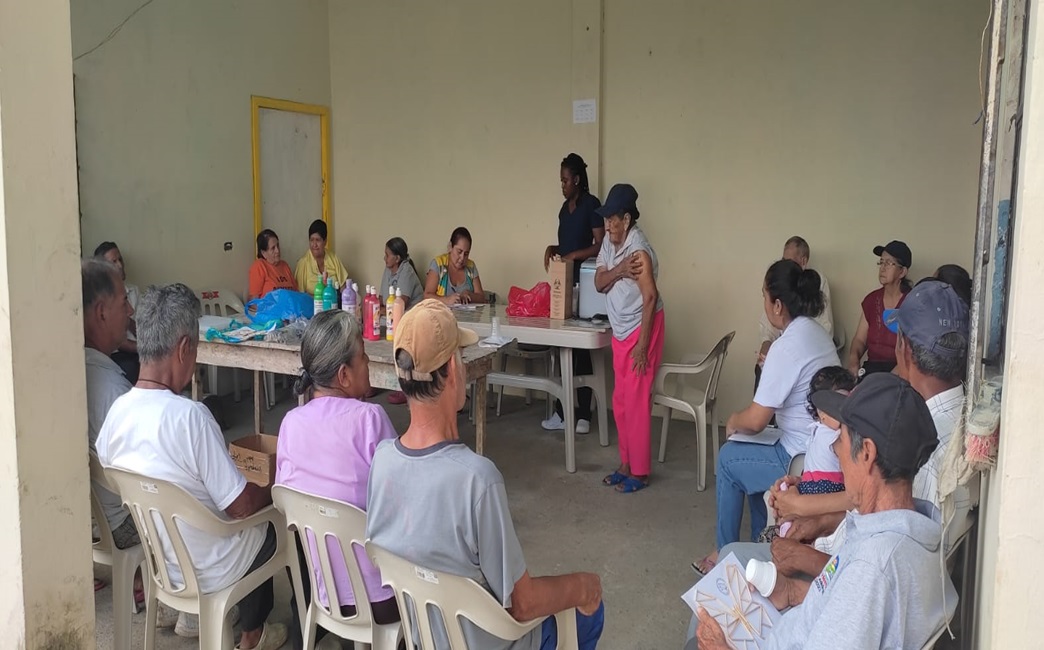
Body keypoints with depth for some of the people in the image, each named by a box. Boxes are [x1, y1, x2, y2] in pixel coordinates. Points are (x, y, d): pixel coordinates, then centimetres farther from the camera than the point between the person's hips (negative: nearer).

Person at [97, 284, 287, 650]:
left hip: (158, 558, 7)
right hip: (208, 571, -6)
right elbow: (242, 506, -25)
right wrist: (272, 493, -3)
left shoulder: (117, 410, -10)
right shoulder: (189, 415, -31)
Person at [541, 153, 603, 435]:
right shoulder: (565, 208, 16)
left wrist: (574, 255, -21)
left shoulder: (591, 204, -8)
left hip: (583, 281, -8)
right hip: (564, 280, 8)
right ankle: (563, 411, 12)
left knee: (581, 348, -4)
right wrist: (553, 249, 5)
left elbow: (600, 246, -12)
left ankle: (583, 414, 4)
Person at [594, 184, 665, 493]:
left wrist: (642, 345, -23)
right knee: (620, 401, 13)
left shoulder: (639, 249, -21)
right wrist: (618, 270, -21)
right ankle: (626, 464, 25)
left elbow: (650, 297, -23)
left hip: (641, 328, -9)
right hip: (620, 330, 9)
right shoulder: (609, 242, 4)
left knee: (636, 401, -4)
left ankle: (639, 472, 6)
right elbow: (599, 283, 0)